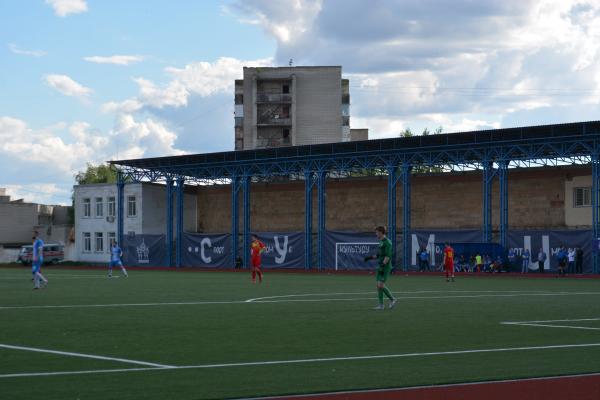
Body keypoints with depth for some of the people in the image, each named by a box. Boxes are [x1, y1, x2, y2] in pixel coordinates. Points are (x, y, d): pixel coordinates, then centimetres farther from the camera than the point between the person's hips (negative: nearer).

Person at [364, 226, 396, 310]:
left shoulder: (387, 242, -11)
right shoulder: (381, 242, 17)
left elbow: (388, 256, -19)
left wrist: (383, 265, -26)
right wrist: (370, 257, 12)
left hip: (386, 267, -9)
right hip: (381, 266, 9)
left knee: (381, 285, -13)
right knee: (379, 286, 5)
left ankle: (392, 299, 2)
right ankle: (381, 305, 7)